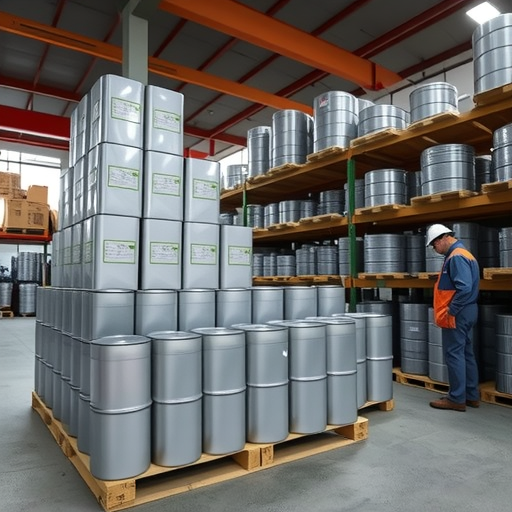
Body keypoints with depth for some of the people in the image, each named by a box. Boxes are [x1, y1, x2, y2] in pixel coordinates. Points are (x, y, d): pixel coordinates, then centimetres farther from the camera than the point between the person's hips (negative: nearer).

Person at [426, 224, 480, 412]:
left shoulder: (456, 257, -17)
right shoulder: (463, 253, 15)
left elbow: (464, 288, -27)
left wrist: (450, 311, -20)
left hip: (458, 314, -10)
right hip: (466, 312, 10)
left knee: (454, 355, -2)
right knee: (467, 354, 15)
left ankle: (457, 399, 6)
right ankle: (472, 396, 24)